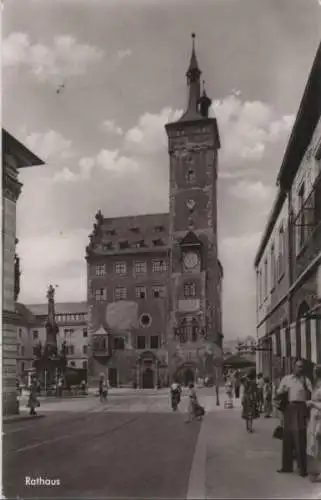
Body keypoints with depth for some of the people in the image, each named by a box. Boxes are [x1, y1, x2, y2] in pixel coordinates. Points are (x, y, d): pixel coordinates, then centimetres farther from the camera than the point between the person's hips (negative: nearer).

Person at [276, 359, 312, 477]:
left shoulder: (306, 380, 3)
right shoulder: (286, 379, 10)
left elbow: (310, 396, -6)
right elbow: (278, 394, 11)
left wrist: (305, 387, -19)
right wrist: (283, 392, -9)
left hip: (300, 409, -3)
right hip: (288, 409, 3)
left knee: (300, 439, -3)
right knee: (287, 439, 10)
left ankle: (302, 468, 4)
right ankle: (287, 466, 20)